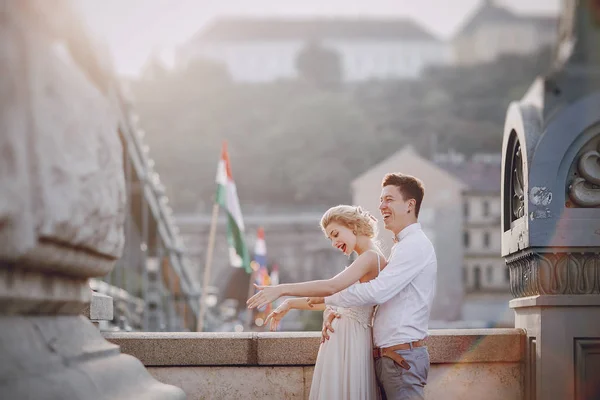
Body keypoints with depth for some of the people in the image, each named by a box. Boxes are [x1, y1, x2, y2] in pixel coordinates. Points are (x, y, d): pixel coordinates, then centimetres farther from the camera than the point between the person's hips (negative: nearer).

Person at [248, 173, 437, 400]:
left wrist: (326, 298, -12)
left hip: (402, 358, -9)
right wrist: (334, 310, 7)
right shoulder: (401, 247, 21)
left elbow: (376, 292, -21)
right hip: (385, 358, 9)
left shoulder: (415, 245, -12)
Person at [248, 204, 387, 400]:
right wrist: (290, 303, 19)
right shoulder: (366, 260, 20)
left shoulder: (371, 256, -13)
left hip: (350, 340, -10)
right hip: (341, 339, 10)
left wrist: (281, 289, -25)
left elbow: (331, 286, -25)